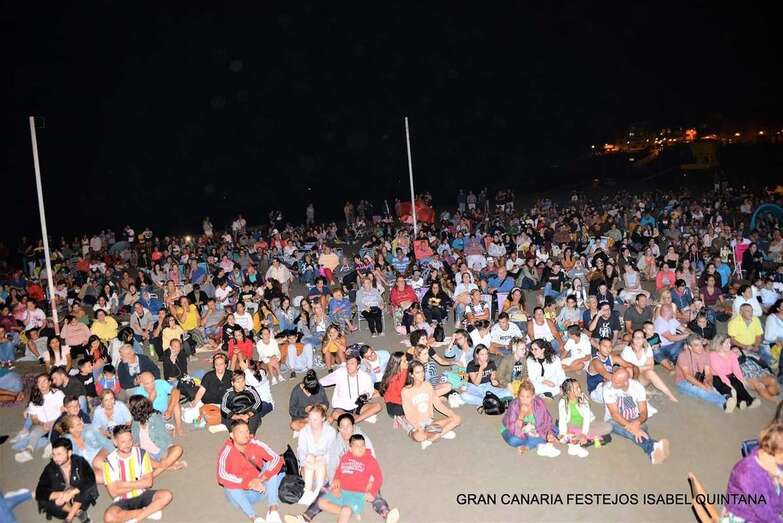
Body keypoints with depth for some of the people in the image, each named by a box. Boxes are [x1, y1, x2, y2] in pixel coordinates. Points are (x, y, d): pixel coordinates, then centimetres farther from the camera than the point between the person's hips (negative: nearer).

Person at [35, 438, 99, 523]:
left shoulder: (80, 462, -13)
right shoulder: (50, 468, -10)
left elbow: (90, 481, -24)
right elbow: (40, 493, -17)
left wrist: (72, 492, -35)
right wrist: (60, 495, -33)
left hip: (80, 502, -1)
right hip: (61, 502, 2)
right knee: (44, 501, -26)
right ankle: (79, 513, -16)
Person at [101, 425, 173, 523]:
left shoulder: (141, 453, -6)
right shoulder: (110, 460, -10)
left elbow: (149, 482, -7)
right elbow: (114, 492, -11)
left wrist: (125, 484, -14)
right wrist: (139, 484, -10)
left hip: (143, 495, 1)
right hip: (123, 500, -1)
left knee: (167, 495, -24)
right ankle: (148, 511, -15)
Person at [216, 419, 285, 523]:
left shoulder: (256, 444, -12)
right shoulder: (227, 451, -17)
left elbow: (276, 459, -19)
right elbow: (222, 476, -31)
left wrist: (260, 479, -32)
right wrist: (249, 483, -37)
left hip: (261, 488, 2)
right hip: (240, 493, -2)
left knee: (270, 466, -18)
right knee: (229, 488, -30)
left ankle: (273, 510, -28)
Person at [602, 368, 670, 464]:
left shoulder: (637, 387, -9)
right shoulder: (608, 388, -17)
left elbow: (643, 413, -10)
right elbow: (615, 414, -23)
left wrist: (637, 422, -33)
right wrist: (632, 427, -39)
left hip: (635, 422, 3)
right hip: (614, 421, -2)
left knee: (641, 428, -35)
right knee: (630, 430, -38)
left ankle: (654, 453, -66)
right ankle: (653, 447, -67)